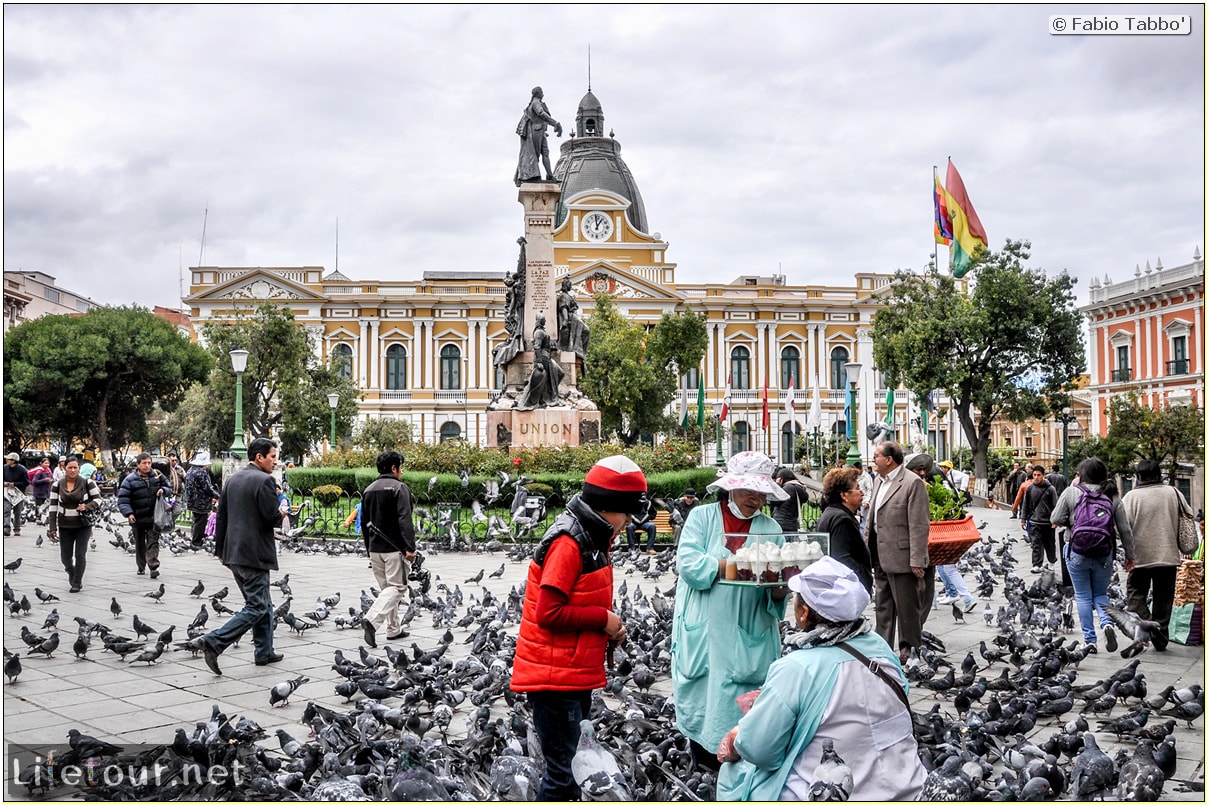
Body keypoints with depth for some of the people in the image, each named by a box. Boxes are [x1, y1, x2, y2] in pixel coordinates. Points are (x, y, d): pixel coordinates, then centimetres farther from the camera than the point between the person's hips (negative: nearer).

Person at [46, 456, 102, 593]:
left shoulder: (87, 483, -7)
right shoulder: (57, 485, 0)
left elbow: (97, 500, -2)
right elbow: (53, 507, 2)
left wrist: (87, 507, -21)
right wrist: (52, 527, -1)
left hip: (83, 525, -2)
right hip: (65, 526, 2)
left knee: (80, 555, -5)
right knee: (65, 557, 6)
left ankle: (77, 583, 8)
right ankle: (72, 573, 36)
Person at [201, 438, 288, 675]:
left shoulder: (233, 480, 13)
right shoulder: (264, 481, -14)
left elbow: (221, 517, 15)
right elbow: (273, 517, -18)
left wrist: (220, 549, 21)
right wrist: (282, 513, 5)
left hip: (233, 552, 9)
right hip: (254, 554, -9)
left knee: (262, 604, 17)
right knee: (257, 607, -4)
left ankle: (264, 652, 21)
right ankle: (215, 641, -14)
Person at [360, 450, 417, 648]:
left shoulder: (369, 490, 14)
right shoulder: (399, 488, -10)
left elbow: (364, 523, 18)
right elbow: (405, 520, -19)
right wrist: (410, 547, -21)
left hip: (375, 548, 7)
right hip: (395, 548, -7)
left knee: (386, 587, 14)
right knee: (396, 587, -5)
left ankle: (394, 629, 18)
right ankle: (372, 620, -23)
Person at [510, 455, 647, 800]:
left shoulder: (593, 538, 11)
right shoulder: (568, 543, -20)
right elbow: (549, 613, -24)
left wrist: (611, 626, 4)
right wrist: (603, 618, -16)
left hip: (576, 674, 10)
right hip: (554, 678, -10)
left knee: (576, 762, 17)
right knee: (562, 771, -3)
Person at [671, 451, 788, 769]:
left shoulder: (770, 529, 8)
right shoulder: (702, 517, 2)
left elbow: (777, 591, 2)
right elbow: (687, 563, -12)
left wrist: (779, 588, -21)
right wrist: (729, 567, -21)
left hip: (749, 640, 1)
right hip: (703, 633, -1)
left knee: (742, 706, 2)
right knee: (700, 698, 7)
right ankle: (704, 760, 23)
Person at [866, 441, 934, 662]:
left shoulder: (913, 483, -14)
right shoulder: (879, 481, 14)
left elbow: (918, 526, -18)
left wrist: (917, 560, -20)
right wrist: (867, 548, 15)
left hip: (901, 558, -8)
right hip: (881, 558, 9)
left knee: (906, 607, 3)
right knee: (883, 606, 14)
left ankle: (909, 650, 16)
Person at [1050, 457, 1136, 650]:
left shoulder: (1071, 492, -5)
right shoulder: (1112, 496, 2)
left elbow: (1055, 520, -5)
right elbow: (1125, 529, 4)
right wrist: (1129, 556, 13)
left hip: (1077, 552, -2)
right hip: (1104, 554, 2)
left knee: (1083, 596, 9)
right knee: (1100, 593, 19)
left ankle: (1090, 639, 9)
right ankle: (1107, 623, -8)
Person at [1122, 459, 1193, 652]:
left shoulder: (1132, 496, -9)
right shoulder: (1173, 493, 0)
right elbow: (1189, 517, 7)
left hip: (1141, 556, -3)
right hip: (1169, 555, 3)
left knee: (1136, 594, 11)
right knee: (1163, 598, 12)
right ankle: (1160, 640, 16)